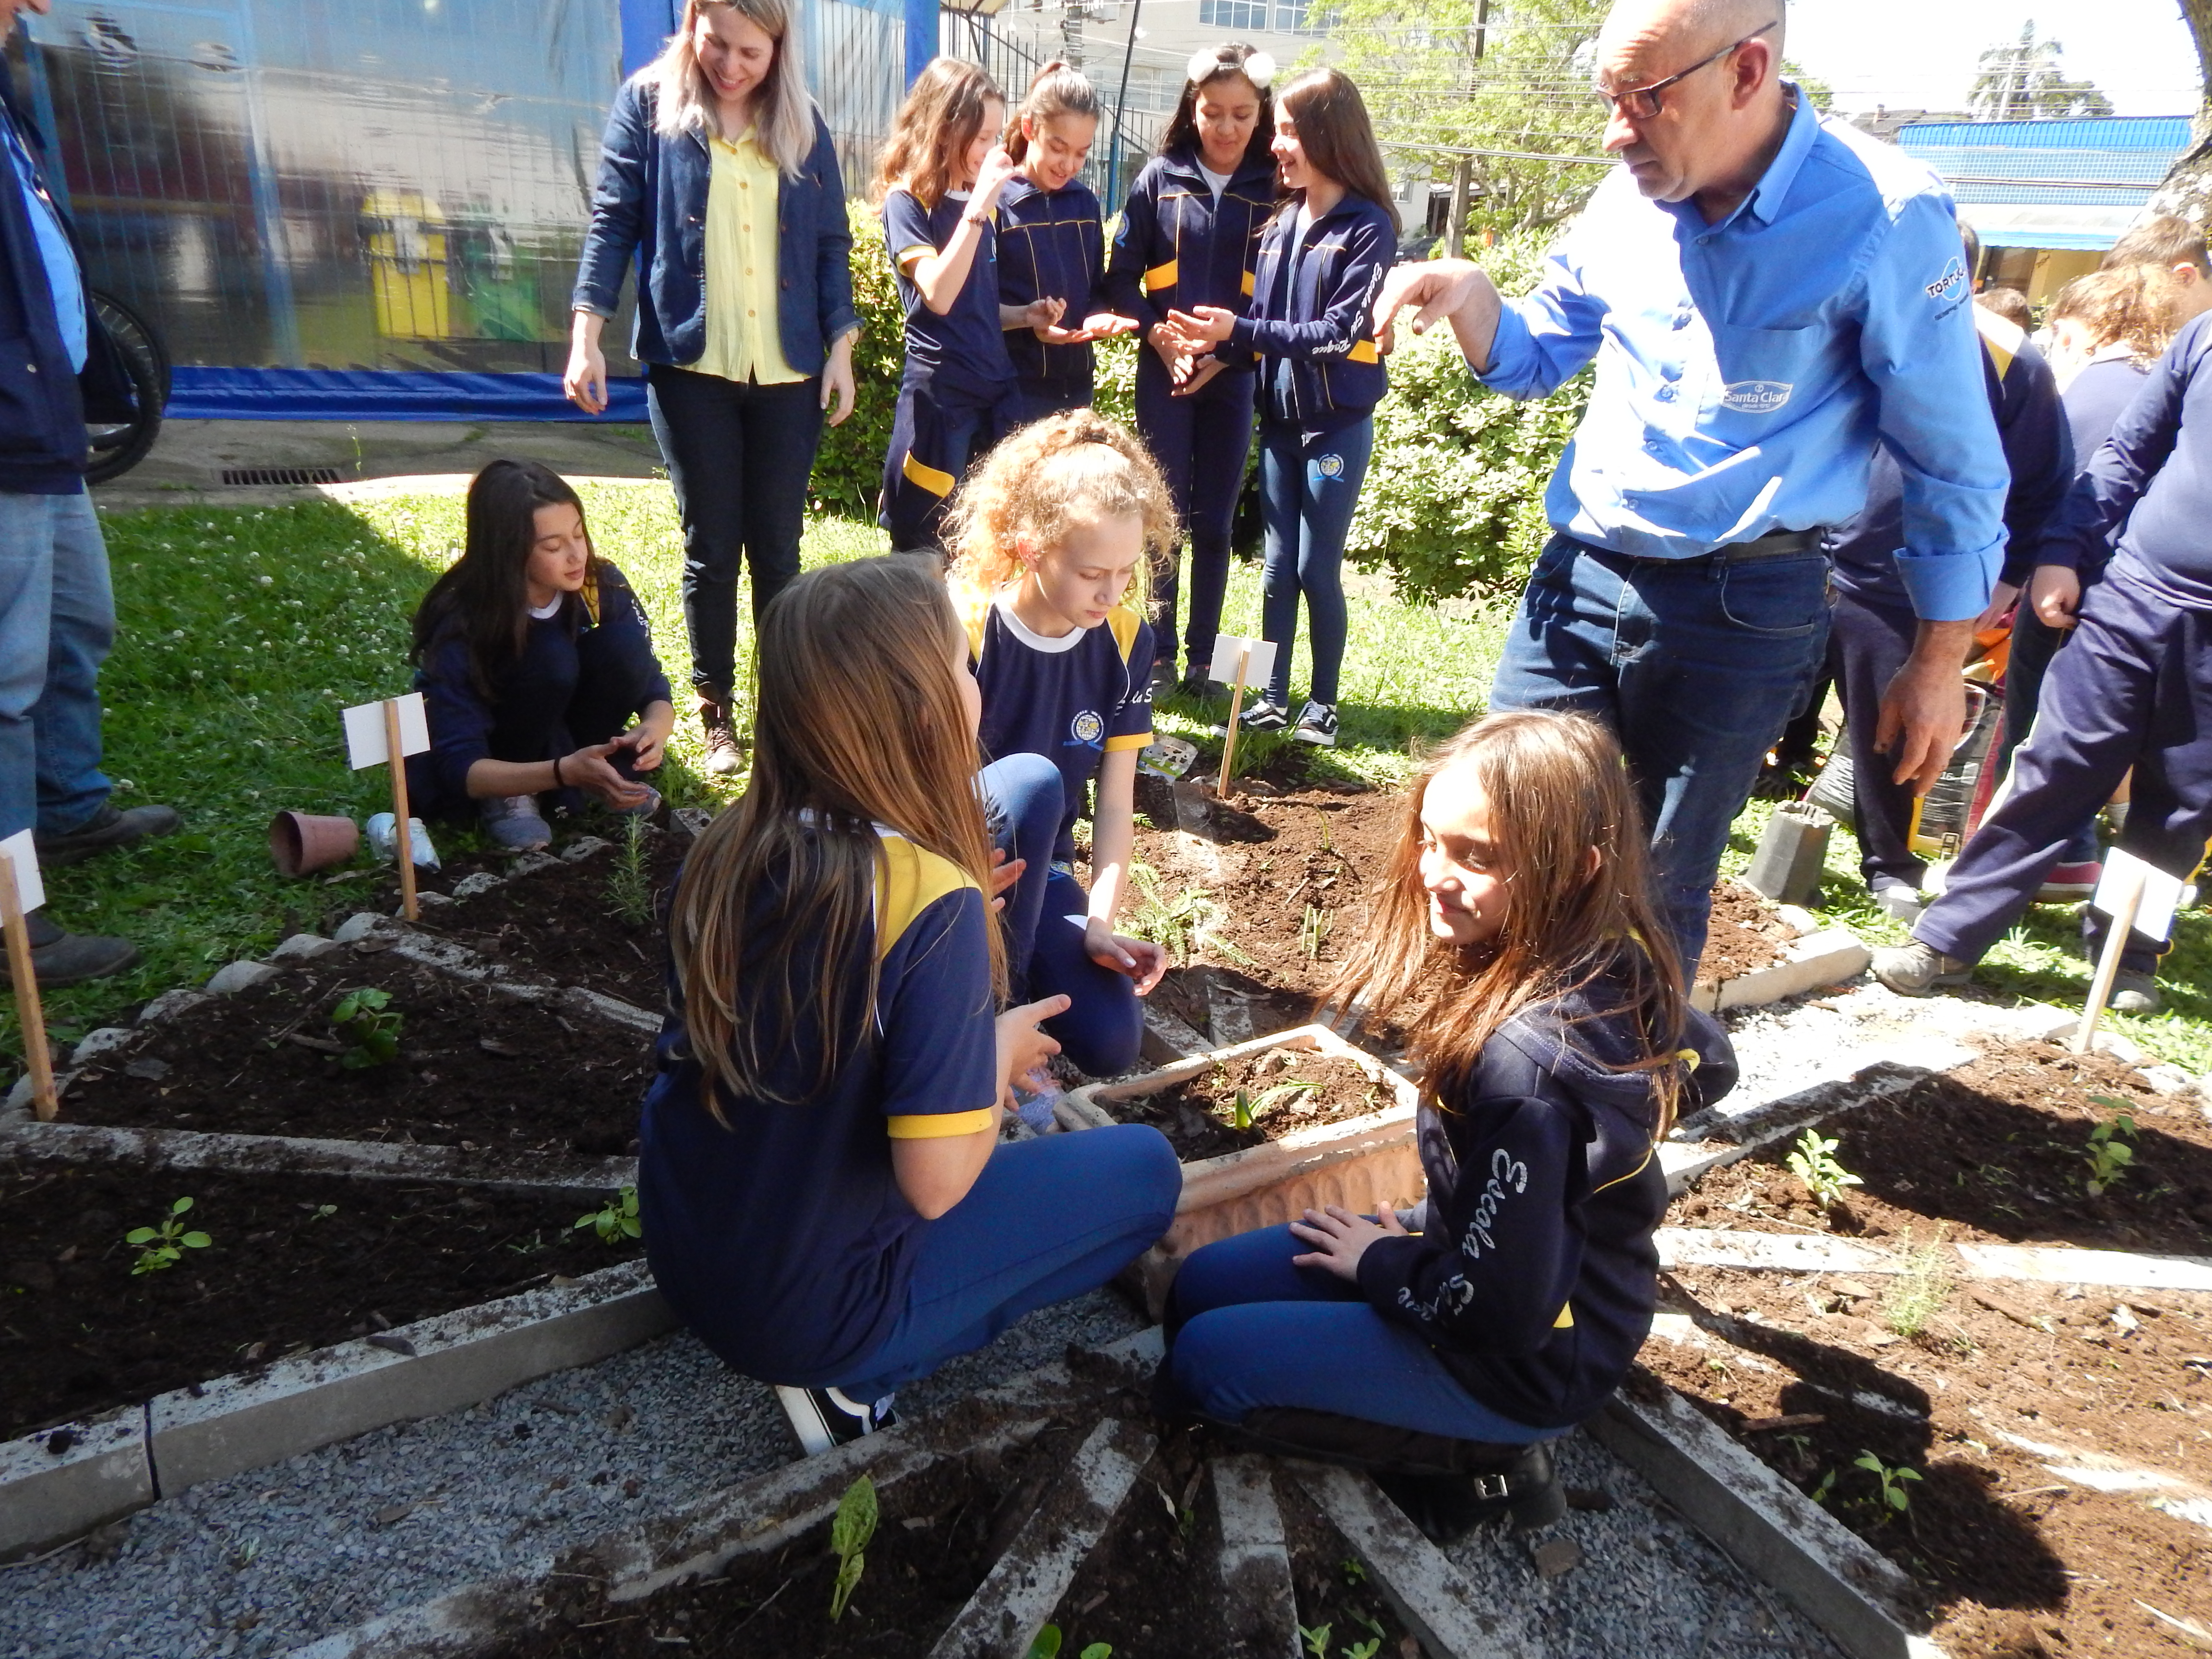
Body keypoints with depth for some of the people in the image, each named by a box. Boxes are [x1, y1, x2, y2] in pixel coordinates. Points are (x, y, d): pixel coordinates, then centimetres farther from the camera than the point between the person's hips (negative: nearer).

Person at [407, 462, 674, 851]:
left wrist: (655, 727, -35)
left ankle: (600, 775, -6)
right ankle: (505, 798, -13)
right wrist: (564, 772, -48)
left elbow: (653, 688, -9)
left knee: (623, 644, -25)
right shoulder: (459, 626, -28)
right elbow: (459, 768, -31)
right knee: (551, 660, -34)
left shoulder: (602, 587, -18)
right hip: (482, 773, -4)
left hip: (557, 741, 4)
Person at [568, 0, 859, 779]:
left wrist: (841, 348, 4)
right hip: (690, 366, -1)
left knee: (778, 549, 6)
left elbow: (831, 244, 11)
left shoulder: (802, 123, 9)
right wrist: (586, 336, -8)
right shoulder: (648, 103, 3)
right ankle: (716, 712, 17)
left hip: (787, 371, 2)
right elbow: (612, 221, 0)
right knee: (712, 549, 3)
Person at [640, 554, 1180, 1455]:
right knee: (1144, 1167, 6)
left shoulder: (726, 850, -8)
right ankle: (858, 1375, 2)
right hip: (804, 1316, -6)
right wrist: (1003, 1054, -7)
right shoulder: (933, 903, -28)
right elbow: (935, 1184, -25)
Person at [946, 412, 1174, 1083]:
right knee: (1031, 781, -37)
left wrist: (1099, 924, -19)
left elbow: (1116, 805, -6)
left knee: (1112, 1045, -17)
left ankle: (1023, 964, 14)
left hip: (1044, 873, 4)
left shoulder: (1126, 641, -7)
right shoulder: (961, 629, -21)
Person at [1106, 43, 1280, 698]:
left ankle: (1202, 656, 16)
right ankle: (1157, 650, 14)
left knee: (1214, 522, 6)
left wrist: (1232, 349, -12)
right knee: (1164, 514, 3)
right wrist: (1160, 337, -12)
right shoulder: (1160, 177, 1)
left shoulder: (1274, 188, 0)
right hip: (1164, 371, 0)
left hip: (1235, 376, 0)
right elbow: (1122, 275, 2)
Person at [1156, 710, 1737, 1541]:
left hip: (1530, 1357, -8)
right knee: (1202, 1285, 11)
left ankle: (1474, 1454, 2)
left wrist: (1381, 1264, -11)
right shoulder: (1612, 969, -11)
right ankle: (1471, 1435, 11)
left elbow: (1502, 1307, -29)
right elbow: (1706, 1064, 10)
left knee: (1203, 1360, -6)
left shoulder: (1528, 1064, -37)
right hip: (1505, 1252, 9)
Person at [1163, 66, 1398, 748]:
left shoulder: (1367, 227, -9)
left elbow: (1339, 333, -16)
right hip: (1279, 418, 5)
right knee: (1277, 564, 8)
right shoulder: (1281, 223, 8)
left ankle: (1322, 704, 14)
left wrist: (1240, 330, -18)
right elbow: (1260, 326, 10)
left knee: (1317, 569, -1)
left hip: (1337, 425, -5)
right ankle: (1272, 698, 17)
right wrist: (1216, 347, -10)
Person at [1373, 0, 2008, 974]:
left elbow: (1951, 465, -5)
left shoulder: (1885, 216, -12)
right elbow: (1532, 359, 16)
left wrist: (1938, 666, -2)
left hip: (1742, 605, -4)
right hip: (1580, 574, 5)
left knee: (1659, 891, 8)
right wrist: (1470, 294, -6)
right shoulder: (1629, 203, 2)